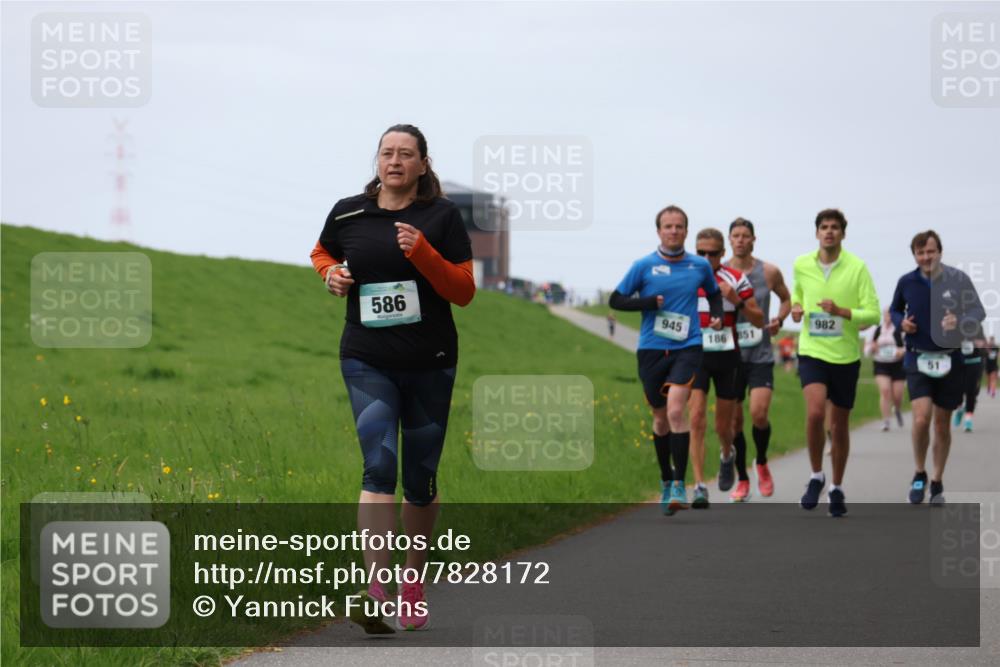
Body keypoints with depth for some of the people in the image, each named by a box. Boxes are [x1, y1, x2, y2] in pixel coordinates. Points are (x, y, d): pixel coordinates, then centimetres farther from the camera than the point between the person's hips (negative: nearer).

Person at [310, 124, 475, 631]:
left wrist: (423, 252, -19)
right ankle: (374, 593, -26)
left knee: (420, 477, 10)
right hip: (367, 361, 0)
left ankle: (413, 581, 29)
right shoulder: (347, 213, 2)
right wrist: (331, 274, 2)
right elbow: (322, 252, 24)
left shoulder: (442, 216, -3)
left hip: (430, 363, 1)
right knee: (378, 466, -17)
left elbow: (464, 291, -5)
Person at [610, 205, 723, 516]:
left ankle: (679, 484, -17)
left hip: (687, 348, -1)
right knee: (661, 417, 11)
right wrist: (650, 302, -11)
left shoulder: (700, 266, 5)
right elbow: (615, 300, 3)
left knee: (676, 409, -20)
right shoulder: (644, 266, 0)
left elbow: (714, 293, 25)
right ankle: (666, 481, 29)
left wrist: (717, 315, 5)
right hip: (651, 349, 1)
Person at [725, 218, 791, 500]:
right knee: (735, 419, 3)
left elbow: (787, 299, 17)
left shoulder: (769, 272, 1)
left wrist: (779, 319, -1)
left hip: (760, 355, -1)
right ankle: (742, 479, 16)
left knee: (759, 413, -16)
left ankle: (762, 463, 11)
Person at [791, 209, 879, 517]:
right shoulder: (801, 265, 1)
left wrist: (841, 311, -23)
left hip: (845, 356, 0)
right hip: (812, 352, 0)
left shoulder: (857, 267, -7)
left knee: (839, 425, 9)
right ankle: (816, 477, -2)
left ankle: (836, 489, 27)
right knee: (815, 412, -23)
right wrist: (796, 308, 0)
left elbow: (873, 314, -8)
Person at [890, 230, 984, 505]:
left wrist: (960, 321, -24)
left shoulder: (957, 279, -8)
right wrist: (901, 322, -7)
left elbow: (978, 311, -3)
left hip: (950, 359, 0)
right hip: (918, 359, 0)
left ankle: (937, 483, 24)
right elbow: (895, 309, 16)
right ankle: (919, 474, 6)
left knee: (942, 424, 8)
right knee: (921, 418, -17)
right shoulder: (907, 282, -2)